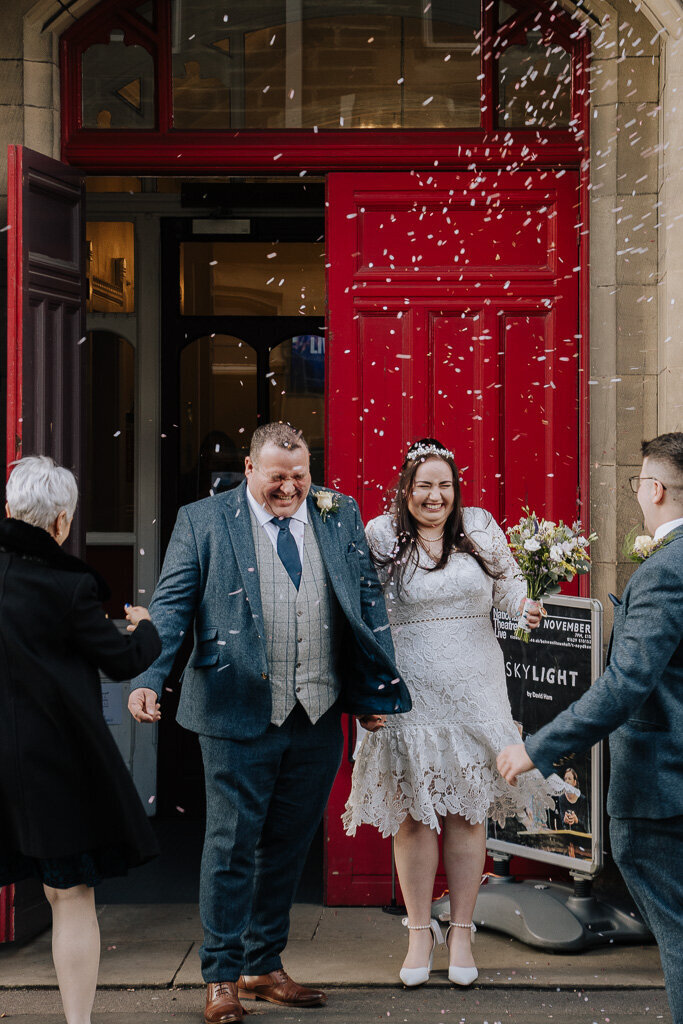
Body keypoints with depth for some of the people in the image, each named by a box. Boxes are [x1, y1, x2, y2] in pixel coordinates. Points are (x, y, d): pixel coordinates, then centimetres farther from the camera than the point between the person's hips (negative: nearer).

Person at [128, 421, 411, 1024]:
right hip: (239, 714, -3)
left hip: (318, 719, 4)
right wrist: (149, 679, -16)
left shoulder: (341, 516, 10)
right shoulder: (203, 522, 1)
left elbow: (368, 600, 13)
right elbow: (170, 607, -2)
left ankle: (265, 967, 25)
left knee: (288, 846, 12)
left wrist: (375, 690, 9)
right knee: (232, 845, 1)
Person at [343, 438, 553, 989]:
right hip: (408, 692, -1)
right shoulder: (380, 536, -2)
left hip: (474, 690, 2)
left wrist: (528, 606, -8)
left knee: (468, 811, 5)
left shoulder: (480, 529, 4)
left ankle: (461, 931, 16)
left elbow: (508, 588, 11)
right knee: (413, 813, 4)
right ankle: (420, 931, 17)